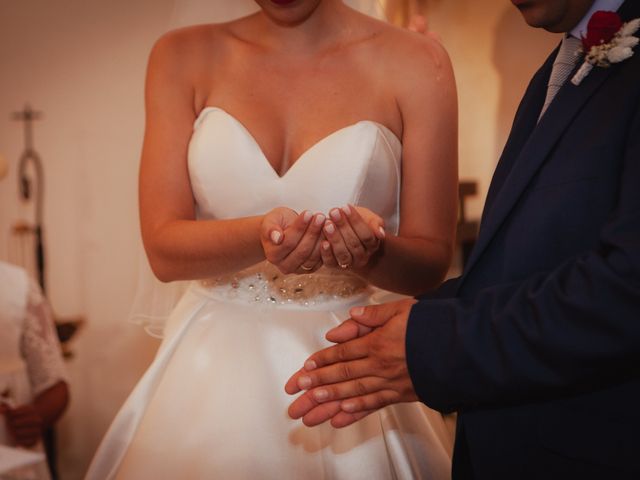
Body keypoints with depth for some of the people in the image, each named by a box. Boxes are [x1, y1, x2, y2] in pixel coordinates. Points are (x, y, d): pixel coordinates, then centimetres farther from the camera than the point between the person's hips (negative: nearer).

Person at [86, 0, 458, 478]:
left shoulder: (414, 62, -6)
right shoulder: (183, 56, -2)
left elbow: (431, 262, -4)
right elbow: (163, 248, -8)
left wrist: (372, 250, -26)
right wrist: (260, 236, -28)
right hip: (215, 366, 1)